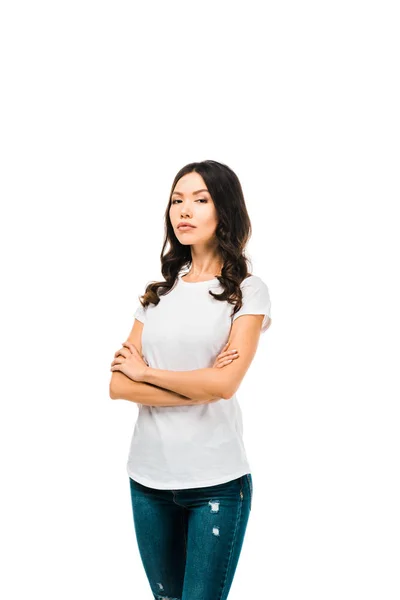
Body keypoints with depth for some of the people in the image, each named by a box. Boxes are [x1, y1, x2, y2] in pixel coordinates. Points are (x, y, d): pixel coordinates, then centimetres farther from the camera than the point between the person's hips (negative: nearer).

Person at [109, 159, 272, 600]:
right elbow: (118, 386, 0)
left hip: (216, 480, -4)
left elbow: (224, 384, -15)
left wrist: (145, 371, -5)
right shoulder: (157, 293, 9)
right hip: (148, 477, 4)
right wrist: (199, 387, -11)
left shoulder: (247, 290, -2)